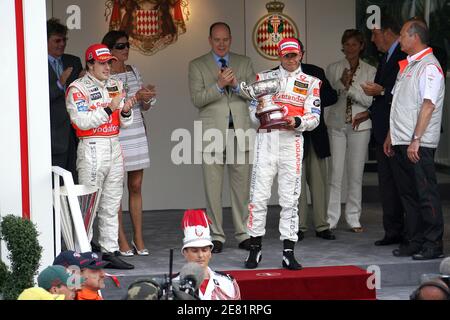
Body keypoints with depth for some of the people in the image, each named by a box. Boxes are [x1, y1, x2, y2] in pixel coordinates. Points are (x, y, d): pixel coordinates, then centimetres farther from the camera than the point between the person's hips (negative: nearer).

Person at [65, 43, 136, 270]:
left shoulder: (116, 85, 15)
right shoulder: (78, 88, -5)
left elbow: (124, 123, 15)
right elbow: (82, 121, -16)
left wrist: (126, 111, -6)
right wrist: (110, 108, -20)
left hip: (114, 147, 7)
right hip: (92, 149, -7)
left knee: (112, 204, 8)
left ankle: (110, 251, 12)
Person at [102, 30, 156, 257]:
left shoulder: (133, 71, 12)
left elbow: (144, 107, 17)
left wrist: (148, 98, -4)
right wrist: (136, 97, -18)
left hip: (137, 134, 5)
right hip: (115, 135, -5)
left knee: (136, 186, 6)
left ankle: (138, 238, 11)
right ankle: (122, 240, 5)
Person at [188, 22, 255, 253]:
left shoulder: (244, 63, 12)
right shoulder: (197, 66, 5)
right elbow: (197, 99, -5)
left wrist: (236, 85, -15)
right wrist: (219, 85, -19)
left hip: (240, 134, 2)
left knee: (242, 187, 4)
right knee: (213, 189, 1)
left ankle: (243, 234, 11)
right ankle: (216, 236, 7)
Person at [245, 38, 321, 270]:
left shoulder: (310, 83, 12)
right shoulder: (264, 78, 16)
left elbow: (314, 118, 4)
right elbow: (253, 111, 13)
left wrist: (297, 122, -16)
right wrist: (258, 114, -11)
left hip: (292, 140, 0)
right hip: (266, 139, 1)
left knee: (290, 198, 0)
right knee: (258, 195, -3)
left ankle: (288, 253, 3)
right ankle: (255, 248, 5)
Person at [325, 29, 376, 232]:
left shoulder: (370, 71, 4)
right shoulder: (333, 69, 7)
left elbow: (369, 100, -5)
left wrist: (350, 86, -15)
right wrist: (341, 84, -11)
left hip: (359, 126, 0)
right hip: (337, 125, 0)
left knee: (356, 173, 4)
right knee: (335, 172, -4)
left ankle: (353, 218, 13)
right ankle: (330, 219, 2)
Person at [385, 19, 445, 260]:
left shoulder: (429, 66, -11)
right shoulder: (407, 65, 18)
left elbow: (428, 105, -19)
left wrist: (415, 140, -23)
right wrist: (390, 136, 20)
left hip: (418, 144, -9)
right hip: (401, 141, 9)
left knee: (425, 194, -5)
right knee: (408, 194, 11)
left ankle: (433, 245, 0)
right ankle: (414, 242, 17)